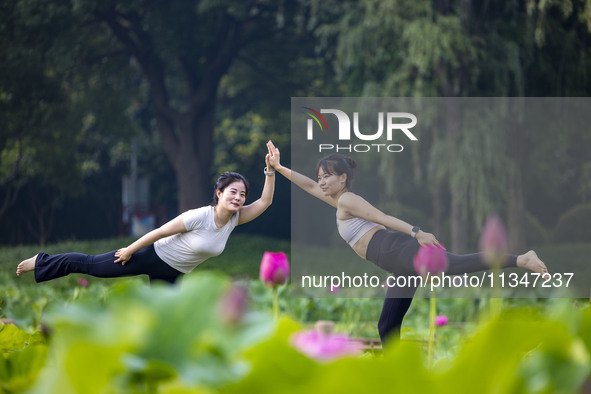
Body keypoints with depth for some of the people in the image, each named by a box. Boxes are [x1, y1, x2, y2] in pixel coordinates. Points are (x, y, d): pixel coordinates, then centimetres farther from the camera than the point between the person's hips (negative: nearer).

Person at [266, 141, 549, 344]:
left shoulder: (348, 200, 3)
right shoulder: (340, 202, 29)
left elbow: (383, 218, -11)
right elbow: (309, 186, 43)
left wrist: (416, 232, -22)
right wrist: (279, 168, 43)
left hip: (397, 249, -9)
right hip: (400, 265, 9)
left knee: (456, 266, -29)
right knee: (387, 326, 10)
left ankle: (522, 259, -41)